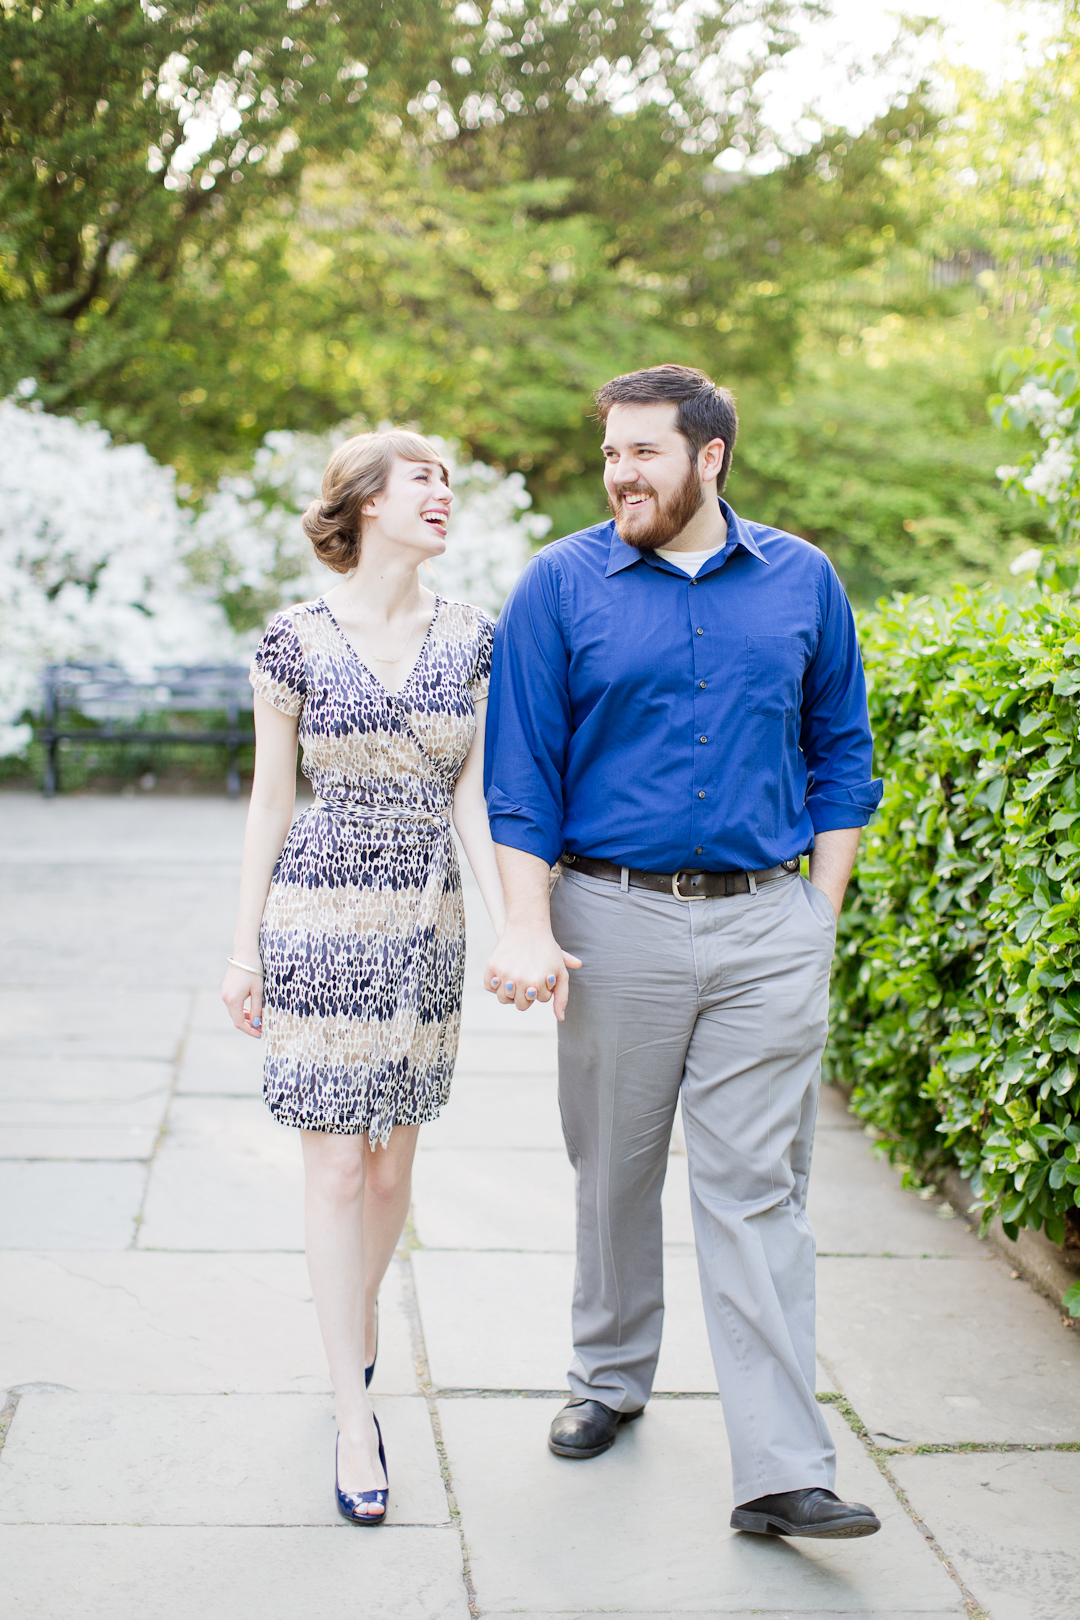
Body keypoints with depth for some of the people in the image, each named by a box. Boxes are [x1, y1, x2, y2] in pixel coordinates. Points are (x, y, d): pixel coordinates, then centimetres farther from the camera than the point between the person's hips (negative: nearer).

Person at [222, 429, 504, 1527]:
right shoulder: (297, 639, -4)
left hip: (427, 923, 3)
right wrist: (245, 944, -1)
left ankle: (357, 1321, 37)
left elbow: (472, 792, 5)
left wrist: (508, 926, -5)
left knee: (392, 1159, 11)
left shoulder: (469, 637, 5)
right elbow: (271, 797, 0)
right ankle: (355, 1419, 2)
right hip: (321, 914, -3)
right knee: (337, 1164, -3)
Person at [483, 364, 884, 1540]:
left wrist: (823, 911, 5)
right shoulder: (561, 586, 1)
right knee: (614, 1171, 12)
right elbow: (521, 769, 0)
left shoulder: (801, 582, 6)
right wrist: (529, 927, -9)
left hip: (768, 927, 0)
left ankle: (781, 1472, -2)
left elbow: (838, 753, 12)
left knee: (756, 1190, -2)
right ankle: (611, 1378, 34)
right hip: (616, 919, 0)